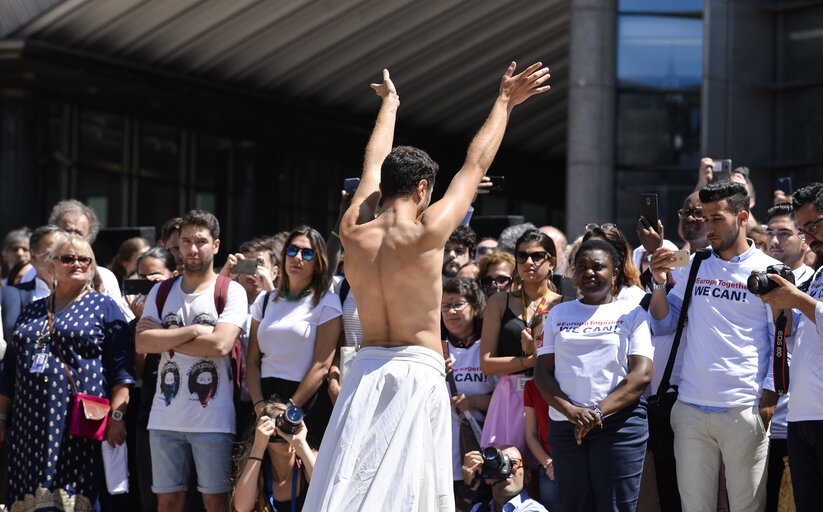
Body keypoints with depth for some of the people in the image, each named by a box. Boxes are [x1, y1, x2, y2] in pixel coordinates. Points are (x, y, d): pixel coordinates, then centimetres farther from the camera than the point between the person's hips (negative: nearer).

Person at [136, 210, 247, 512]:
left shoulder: (230, 292, 1)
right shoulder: (161, 292, 13)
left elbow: (220, 345, -14)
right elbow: (142, 343, 0)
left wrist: (163, 336, -7)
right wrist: (192, 330, -10)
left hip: (212, 417, -4)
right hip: (166, 416, 4)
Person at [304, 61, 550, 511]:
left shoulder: (354, 232, 2)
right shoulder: (426, 234, -10)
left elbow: (374, 163, 19)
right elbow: (476, 164, 0)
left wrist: (389, 103, 36)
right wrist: (505, 102, 12)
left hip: (366, 369, 5)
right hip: (418, 370, -5)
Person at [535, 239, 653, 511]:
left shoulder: (631, 313, 7)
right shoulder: (559, 314, 16)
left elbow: (642, 373, -4)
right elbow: (542, 372, 9)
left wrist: (598, 412, -14)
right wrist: (572, 411, -9)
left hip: (620, 423, -3)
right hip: (565, 425, 3)